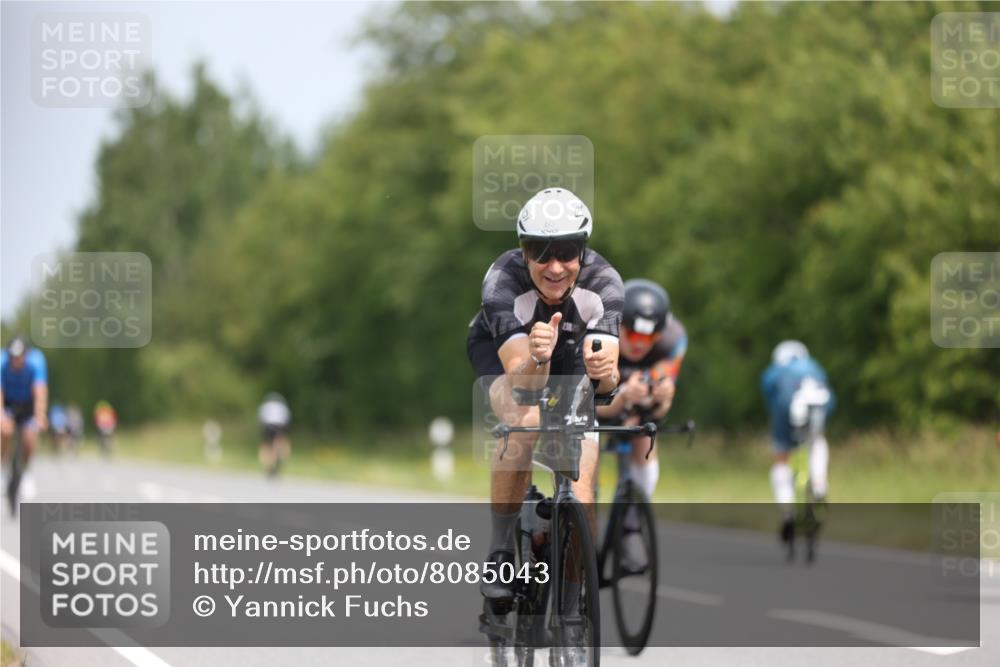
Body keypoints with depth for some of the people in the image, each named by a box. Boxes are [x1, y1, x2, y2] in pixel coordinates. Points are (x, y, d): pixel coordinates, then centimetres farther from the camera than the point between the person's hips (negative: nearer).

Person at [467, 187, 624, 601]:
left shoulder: (603, 281, -33)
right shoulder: (502, 280, -37)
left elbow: (604, 376, -41)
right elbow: (523, 381, -44)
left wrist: (604, 370, -64)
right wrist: (536, 358, -65)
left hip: (570, 354, 2)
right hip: (500, 348, -2)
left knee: (580, 489, -10)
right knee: (524, 425, -34)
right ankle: (500, 555, -20)